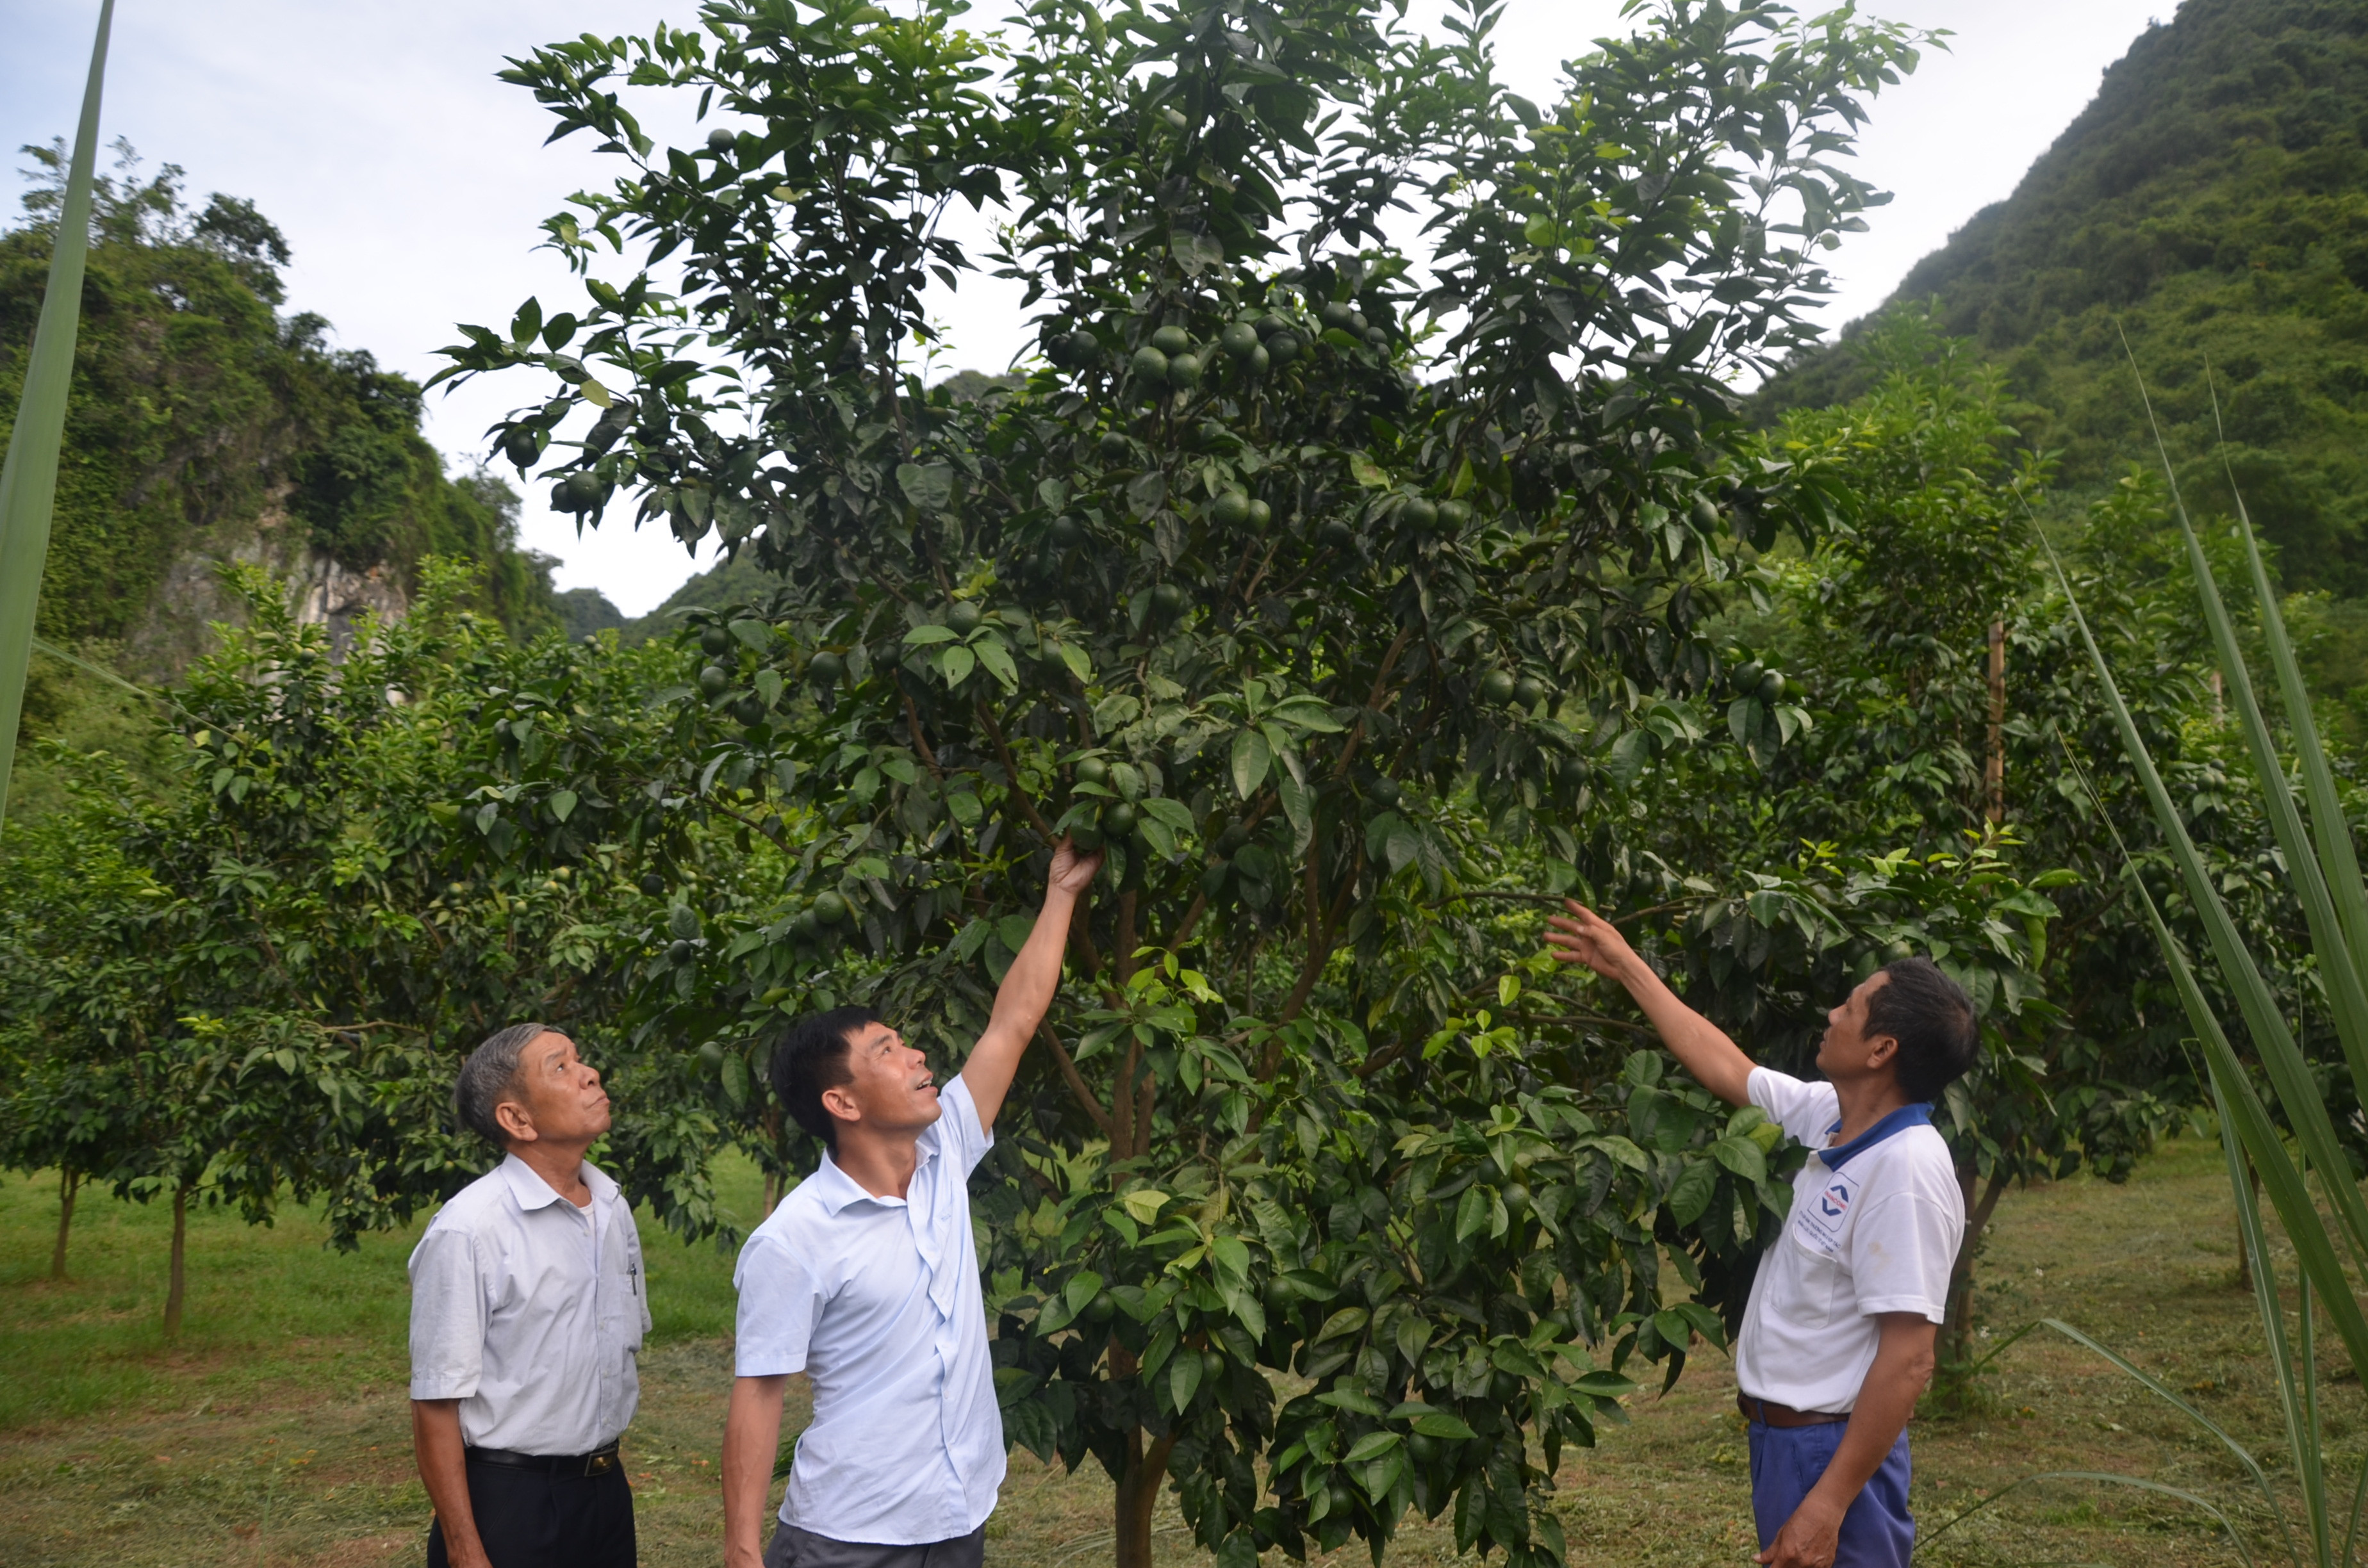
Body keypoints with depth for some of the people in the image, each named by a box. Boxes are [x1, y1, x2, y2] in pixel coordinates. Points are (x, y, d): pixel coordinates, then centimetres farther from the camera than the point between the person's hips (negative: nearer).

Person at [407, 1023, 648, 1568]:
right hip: (507, 1502, -6)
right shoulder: (468, 1231, -18)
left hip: (606, 1490, 6)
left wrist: (604, 1462, 17)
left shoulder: (613, 1209, 2)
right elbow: (436, 1407, -15)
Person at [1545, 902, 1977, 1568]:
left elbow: (1908, 1360, -26)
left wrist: (1828, 1503, -26)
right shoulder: (1833, 1116, 1)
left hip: (1833, 1448, -9)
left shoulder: (1907, 1171, -24)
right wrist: (1626, 967, 20)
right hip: (1781, 1431, 9)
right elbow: (1727, 1070, 15)